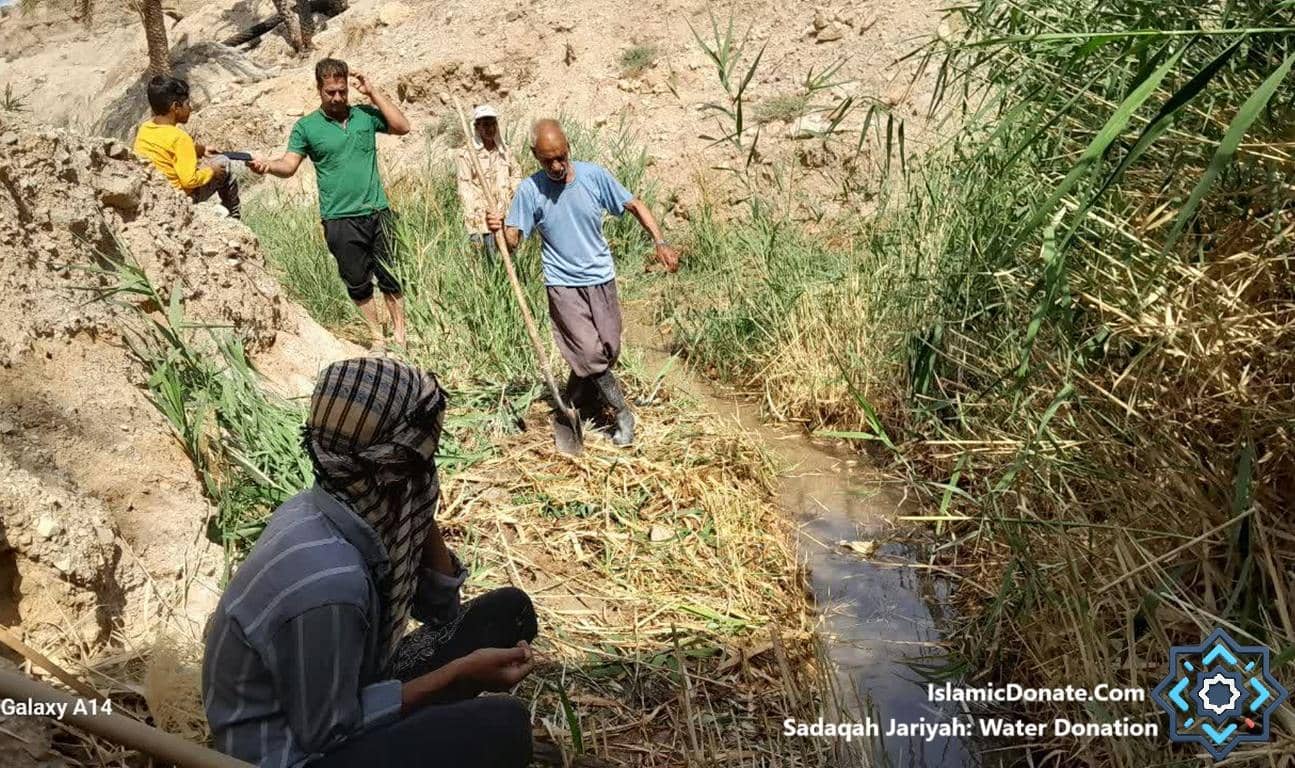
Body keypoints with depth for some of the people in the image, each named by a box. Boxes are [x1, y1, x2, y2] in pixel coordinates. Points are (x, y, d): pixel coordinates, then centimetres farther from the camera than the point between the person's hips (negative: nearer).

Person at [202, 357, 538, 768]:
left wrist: (421, 513, -11)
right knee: (503, 725, -26)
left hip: (336, 701, 8)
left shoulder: (349, 508, -9)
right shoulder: (327, 581, -35)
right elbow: (326, 733, -21)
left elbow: (442, 608, 2)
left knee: (509, 609, 3)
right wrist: (458, 673, -22)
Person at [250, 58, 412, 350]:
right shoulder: (306, 127, 2)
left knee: (391, 276, 6)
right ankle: (377, 337, 22)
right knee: (358, 283, 8)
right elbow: (289, 165, -5)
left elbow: (402, 127, -3)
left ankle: (400, 334, 18)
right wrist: (267, 165, -27)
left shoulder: (365, 115, 7)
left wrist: (373, 93, -5)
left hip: (377, 212, 1)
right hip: (340, 220, -1)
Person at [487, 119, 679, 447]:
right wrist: (499, 228, -32)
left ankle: (576, 407, 28)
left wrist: (660, 242, -11)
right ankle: (622, 414, 8)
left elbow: (634, 205, 0)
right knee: (590, 353, -11)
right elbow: (513, 239, -9)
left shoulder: (594, 175, -8)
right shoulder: (529, 190, -10)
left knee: (608, 350, 6)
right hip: (563, 284, -2)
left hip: (601, 278, 3)